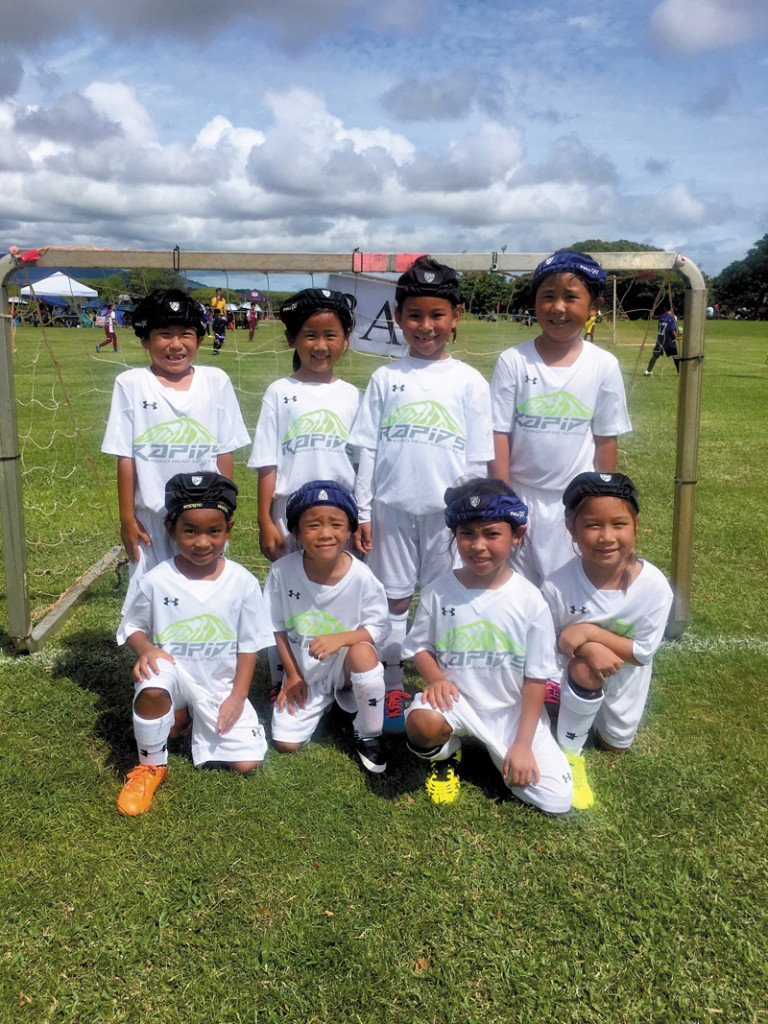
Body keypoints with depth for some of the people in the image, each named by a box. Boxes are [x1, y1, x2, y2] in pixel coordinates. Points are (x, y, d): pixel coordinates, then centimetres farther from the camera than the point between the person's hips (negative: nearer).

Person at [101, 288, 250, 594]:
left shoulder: (216, 381, 1)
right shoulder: (131, 384, -3)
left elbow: (224, 451, 4)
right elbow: (125, 456, -3)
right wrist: (126, 517, -3)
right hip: (151, 517, -1)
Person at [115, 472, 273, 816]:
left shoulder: (243, 583, -11)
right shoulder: (156, 581, -14)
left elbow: (249, 645, -3)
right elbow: (132, 626, 1)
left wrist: (237, 697, -8)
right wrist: (145, 649, -21)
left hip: (221, 686, 1)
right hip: (173, 673, -1)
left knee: (247, 762, -9)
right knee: (152, 688, -37)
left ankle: (201, 724, 21)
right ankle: (151, 765, -9)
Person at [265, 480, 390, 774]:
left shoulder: (361, 577, -21)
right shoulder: (282, 571, -16)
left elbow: (379, 627, -13)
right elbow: (277, 627, -2)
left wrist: (341, 638, -30)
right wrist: (293, 674, -3)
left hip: (345, 666, -2)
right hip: (303, 673, 2)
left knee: (362, 651, -35)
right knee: (285, 743, -8)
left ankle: (369, 736, -11)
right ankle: (323, 704, 26)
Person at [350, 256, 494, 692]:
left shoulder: (470, 382, 0)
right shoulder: (385, 378, 3)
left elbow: (477, 460, 1)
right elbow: (368, 450, 4)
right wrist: (362, 513, 1)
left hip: (447, 512, -1)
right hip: (391, 509, 1)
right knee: (394, 600, 11)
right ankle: (393, 687, 25)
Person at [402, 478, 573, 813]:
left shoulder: (530, 601, -12)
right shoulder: (439, 592, -9)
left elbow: (536, 678, -7)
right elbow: (419, 647, 3)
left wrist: (523, 744, -9)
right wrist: (435, 677, -20)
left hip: (512, 711, 1)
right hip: (456, 700, 0)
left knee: (557, 799, -10)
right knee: (422, 721, -36)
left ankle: (498, 752, 19)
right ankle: (446, 751, 3)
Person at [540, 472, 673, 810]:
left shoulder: (654, 586, -30)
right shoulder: (557, 587, -31)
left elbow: (643, 651, -22)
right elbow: (550, 643, -16)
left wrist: (590, 631, -34)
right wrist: (587, 648, -35)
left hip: (626, 675, 2)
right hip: (578, 673, -2)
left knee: (617, 743, 15)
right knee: (586, 669, -36)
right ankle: (570, 752, -10)